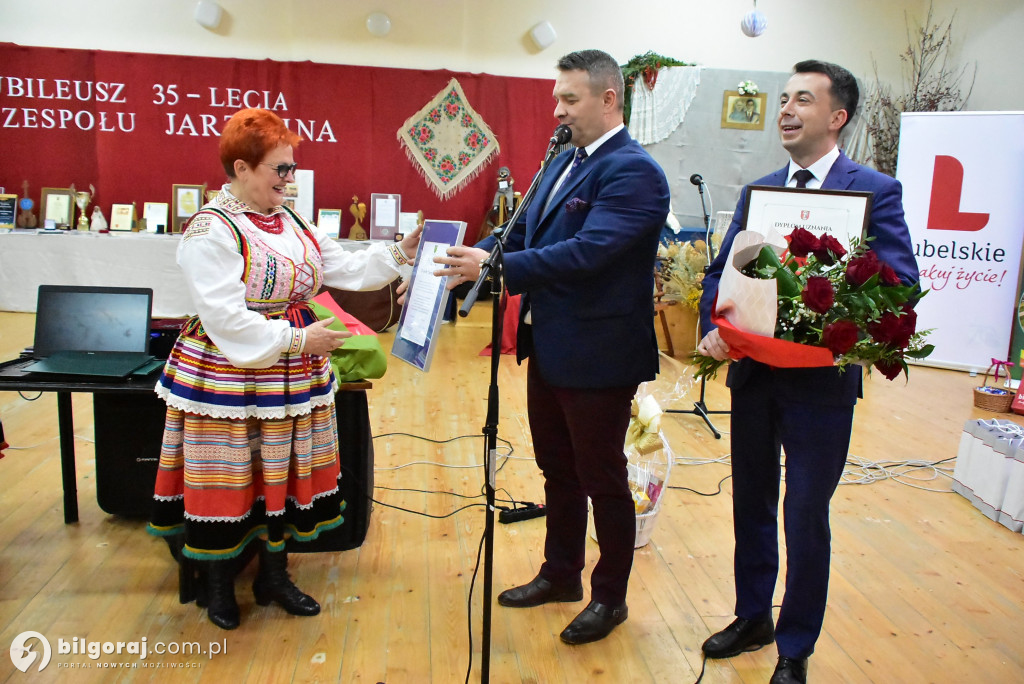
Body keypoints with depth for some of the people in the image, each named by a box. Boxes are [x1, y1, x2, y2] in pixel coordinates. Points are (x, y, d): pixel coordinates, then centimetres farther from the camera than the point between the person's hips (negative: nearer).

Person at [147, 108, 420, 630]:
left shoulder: (291, 222, 9)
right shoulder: (211, 230, -14)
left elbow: (346, 268, 10)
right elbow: (226, 317, -21)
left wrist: (400, 252, -1)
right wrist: (296, 339, -21)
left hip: (292, 373, 7)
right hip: (230, 378, -7)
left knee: (284, 473, 14)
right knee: (228, 478, 5)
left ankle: (273, 576, 31)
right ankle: (219, 583, 27)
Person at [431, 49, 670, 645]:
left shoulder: (634, 171, -17)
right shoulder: (564, 162, 11)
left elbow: (587, 251, -28)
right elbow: (521, 234, 12)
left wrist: (494, 266, -29)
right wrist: (460, 266, 1)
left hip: (598, 356, -8)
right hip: (548, 349, 8)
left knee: (602, 479, 9)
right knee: (558, 471, 21)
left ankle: (611, 597, 29)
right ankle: (561, 574, 40)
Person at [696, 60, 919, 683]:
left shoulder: (876, 192, -6)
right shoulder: (758, 190, 9)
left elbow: (901, 284, -16)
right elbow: (721, 271, 7)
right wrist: (715, 329, -11)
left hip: (821, 384, -5)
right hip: (753, 376, 5)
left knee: (805, 521, 7)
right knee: (751, 505, 18)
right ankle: (753, 618, 40)